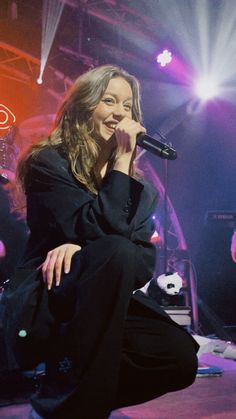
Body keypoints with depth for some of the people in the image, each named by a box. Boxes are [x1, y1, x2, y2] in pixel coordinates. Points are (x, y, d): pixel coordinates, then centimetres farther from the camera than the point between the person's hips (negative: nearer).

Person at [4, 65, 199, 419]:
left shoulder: (135, 183, 12)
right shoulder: (48, 162, -3)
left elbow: (145, 260, -1)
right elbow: (97, 230, -19)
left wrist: (82, 249, -18)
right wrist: (123, 159, -12)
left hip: (109, 306, 5)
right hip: (47, 305, -5)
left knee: (180, 357, -22)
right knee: (116, 251, -34)